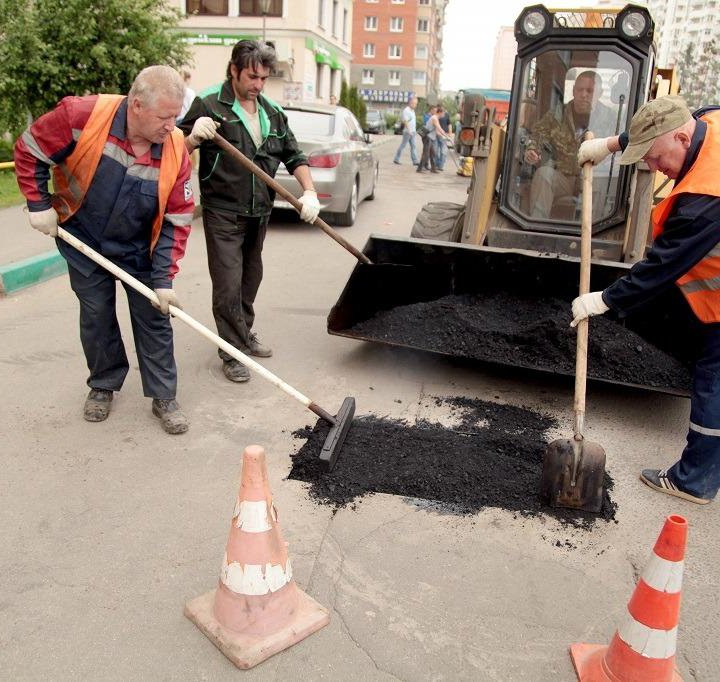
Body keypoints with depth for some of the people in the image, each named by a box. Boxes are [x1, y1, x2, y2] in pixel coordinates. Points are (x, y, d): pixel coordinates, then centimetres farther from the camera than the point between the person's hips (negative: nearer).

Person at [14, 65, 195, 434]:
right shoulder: (82, 116, -25)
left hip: (139, 251, 1)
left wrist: (164, 279, -21)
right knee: (96, 318, 11)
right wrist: (38, 204, -12)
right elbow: (30, 150, -9)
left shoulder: (175, 149, -19)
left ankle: (164, 396, 16)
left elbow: (177, 220, -16)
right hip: (85, 243, 0)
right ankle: (103, 385, 32)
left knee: (153, 320, 2)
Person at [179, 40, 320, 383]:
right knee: (228, 284, -6)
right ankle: (232, 352, 4)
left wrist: (309, 191, -2)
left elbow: (293, 156, 14)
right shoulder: (208, 104, -6)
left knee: (251, 278, 15)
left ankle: (245, 334, 32)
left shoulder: (273, 112, 11)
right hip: (222, 213, -6)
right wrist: (194, 138, -28)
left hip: (259, 212, 6)